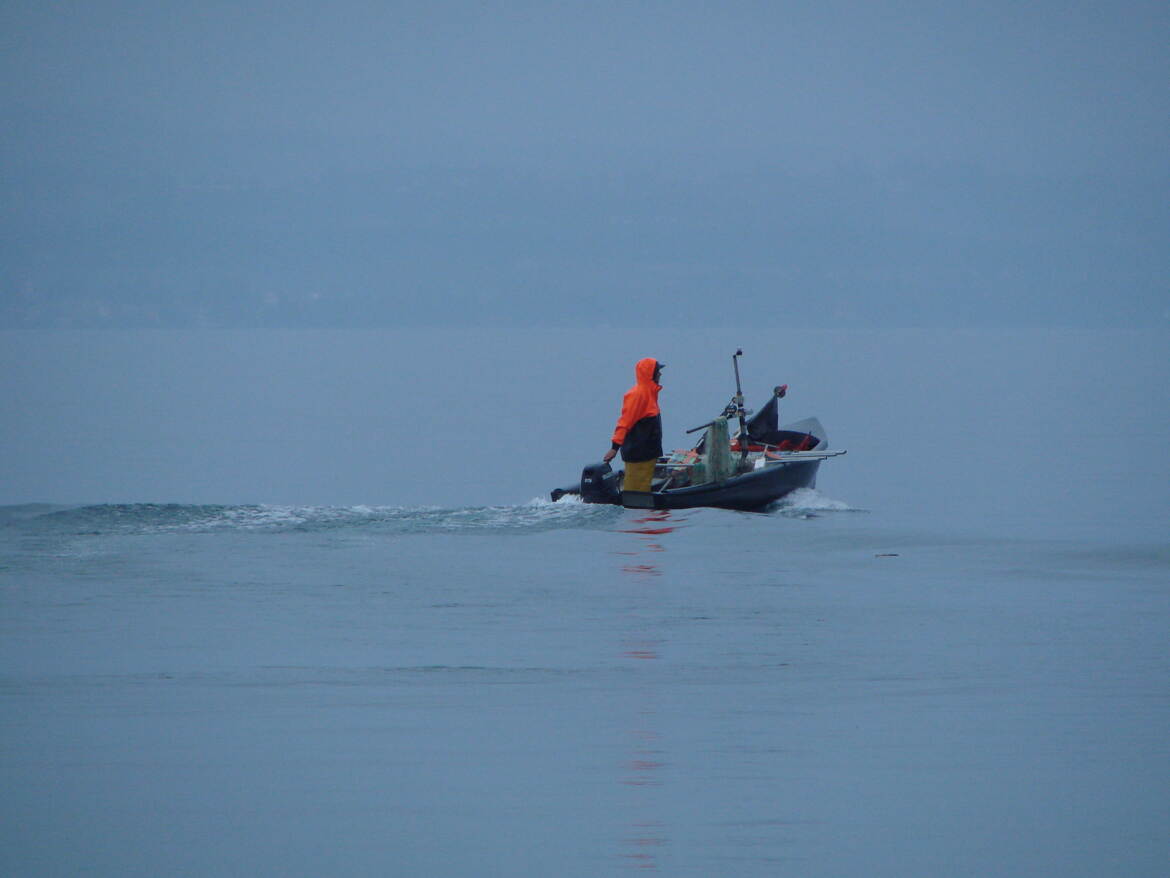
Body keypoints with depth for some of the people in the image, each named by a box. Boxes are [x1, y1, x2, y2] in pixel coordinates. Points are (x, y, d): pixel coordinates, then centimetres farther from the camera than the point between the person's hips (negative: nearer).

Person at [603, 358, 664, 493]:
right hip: (638, 453, -10)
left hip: (647, 451, 10)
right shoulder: (637, 394, -16)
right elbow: (625, 421, -20)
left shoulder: (648, 393, 13)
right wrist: (615, 447, -23)